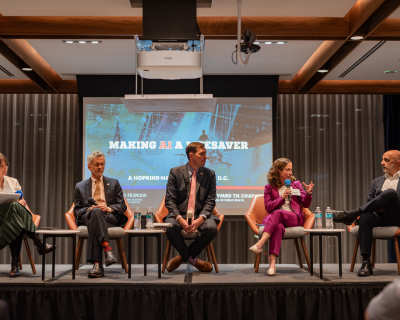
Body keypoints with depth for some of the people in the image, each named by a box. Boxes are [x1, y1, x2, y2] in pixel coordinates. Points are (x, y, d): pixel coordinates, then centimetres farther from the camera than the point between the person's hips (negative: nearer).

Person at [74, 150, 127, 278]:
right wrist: (89, 209, -9)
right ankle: (107, 249, -53)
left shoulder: (114, 183, 22)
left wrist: (109, 208, -9)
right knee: (95, 212, -38)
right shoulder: (80, 186, 22)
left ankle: (97, 264, -49)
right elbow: (77, 211, 14)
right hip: (88, 217, 0)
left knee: (93, 223, -36)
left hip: (111, 217, 0)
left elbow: (122, 206, 13)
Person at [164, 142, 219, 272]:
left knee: (211, 228, -31)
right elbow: (170, 200, -2)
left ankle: (184, 256, -3)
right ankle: (192, 259, -6)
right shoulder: (175, 172, 3)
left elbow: (210, 201, 0)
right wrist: (180, 220, -20)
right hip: (179, 214, -1)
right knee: (170, 227, -33)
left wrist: (199, 220, -19)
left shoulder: (210, 174, 7)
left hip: (201, 215, 1)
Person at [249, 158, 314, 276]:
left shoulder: (296, 184, 20)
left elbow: (305, 204, 13)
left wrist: (308, 193, -7)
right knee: (278, 226, -39)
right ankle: (272, 263, -51)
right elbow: (268, 207, 3)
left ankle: (260, 244, -49)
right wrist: (282, 197, -8)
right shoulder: (269, 188, 14)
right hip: (274, 219, 0)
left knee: (277, 213, -35)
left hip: (294, 218, 0)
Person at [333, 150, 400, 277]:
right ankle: (366, 263, -34)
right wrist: (377, 207, -6)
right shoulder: (377, 181, 25)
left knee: (390, 192, -31)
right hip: (380, 217, 4)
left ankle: (352, 214, -31)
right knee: (365, 217, -33)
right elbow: (369, 202, 18)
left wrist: (385, 206, -13)